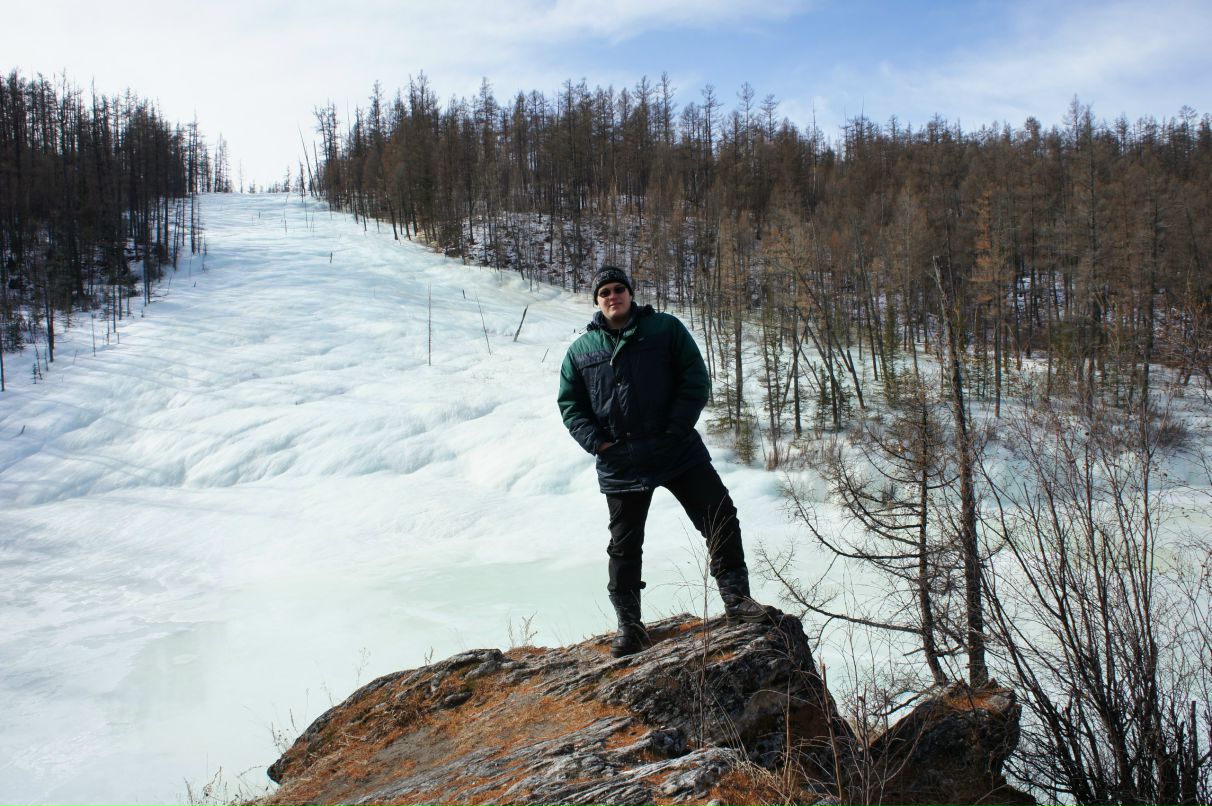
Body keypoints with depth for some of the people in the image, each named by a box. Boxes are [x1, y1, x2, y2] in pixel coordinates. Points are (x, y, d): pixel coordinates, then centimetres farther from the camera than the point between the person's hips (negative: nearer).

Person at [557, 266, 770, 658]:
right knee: (624, 546, 8)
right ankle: (629, 627, 20)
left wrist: (677, 428, -11)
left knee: (720, 518, -5)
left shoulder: (665, 328, 3)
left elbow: (696, 378, -1)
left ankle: (736, 598, 8)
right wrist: (596, 441, -5)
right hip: (620, 463, 1)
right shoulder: (581, 350, 8)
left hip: (679, 451, -1)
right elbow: (570, 404, 11)